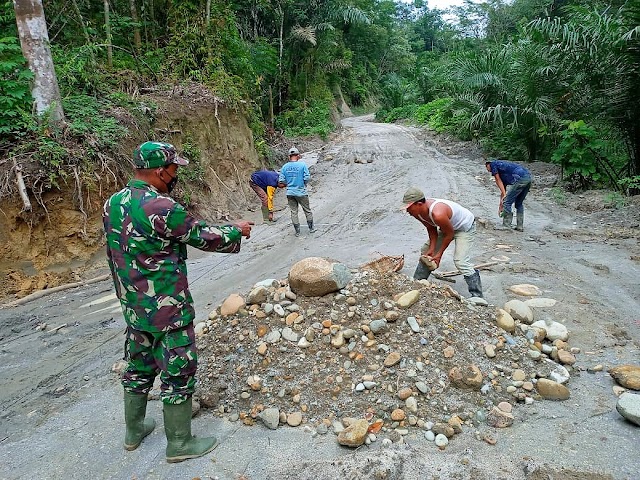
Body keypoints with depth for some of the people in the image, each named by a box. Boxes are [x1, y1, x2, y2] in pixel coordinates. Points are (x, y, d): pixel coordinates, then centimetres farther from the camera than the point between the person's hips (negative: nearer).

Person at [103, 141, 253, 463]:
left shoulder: (112, 203, 2)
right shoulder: (162, 209, -24)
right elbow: (203, 236, -13)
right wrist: (236, 230, 2)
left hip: (134, 307, 8)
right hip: (167, 309, -8)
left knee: (139, 366, 23)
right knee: (178, 373, 6)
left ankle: (134, 431, 39)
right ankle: (179, 444, 21)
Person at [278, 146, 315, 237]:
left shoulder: (284, 167, -3)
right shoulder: (302, 165, -12)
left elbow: (280, 183, -4)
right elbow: (307, 178, -13)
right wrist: (303, 184, 8)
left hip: (290, 193, 3)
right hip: (301, 192, -2)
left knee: (294, 212, 12)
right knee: (307, 210, 14)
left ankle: (297, 231, 17)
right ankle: (311, 228, 26)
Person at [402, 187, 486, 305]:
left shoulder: (438, 214, -42)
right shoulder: (418, 212, -17)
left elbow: (450, 234, -26)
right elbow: (432, 230, -4)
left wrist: (439, 254, -17)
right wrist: (432, 249, -13)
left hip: (465, 227, -8)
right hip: (446, 227, 9)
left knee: (461, 261, -21)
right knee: (426, 252, 8)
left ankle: (477, 296, -17)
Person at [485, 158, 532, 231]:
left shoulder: (493, 164, 14)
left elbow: (498, 180, 4)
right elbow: (503, 190, 35)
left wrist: (505, 195, 2)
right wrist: (501, 206, 37)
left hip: (520, 178, -9)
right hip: (528, 177, 9)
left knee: (507, 203, 0)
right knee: (519, 203, 22)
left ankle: (506, 227, 5)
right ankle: (520, 227, 23)